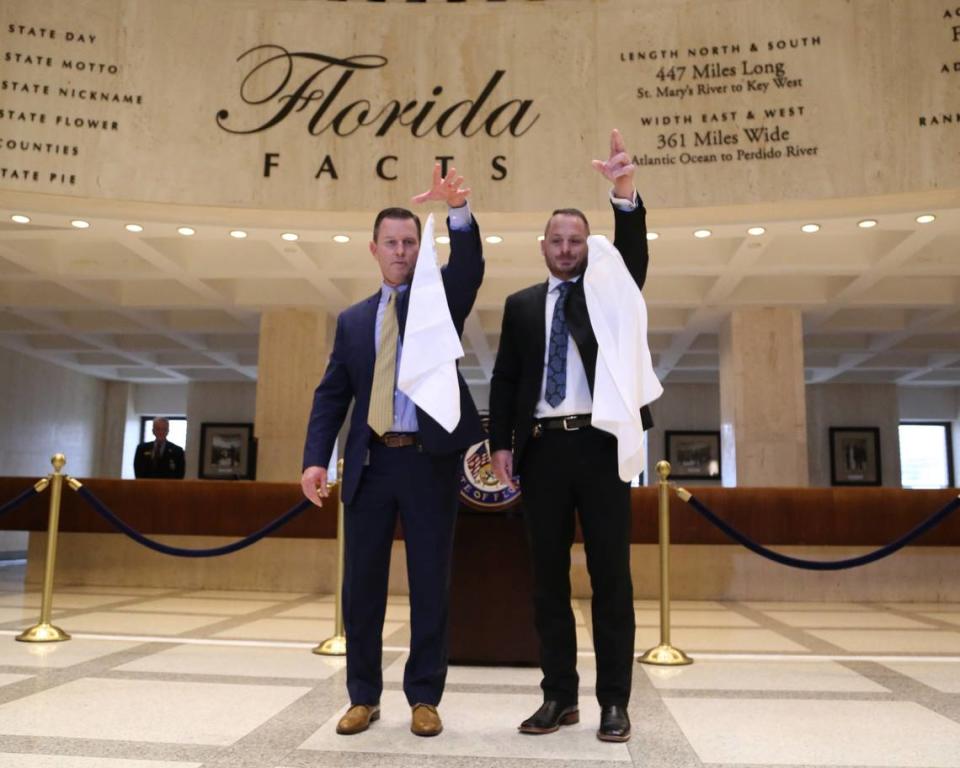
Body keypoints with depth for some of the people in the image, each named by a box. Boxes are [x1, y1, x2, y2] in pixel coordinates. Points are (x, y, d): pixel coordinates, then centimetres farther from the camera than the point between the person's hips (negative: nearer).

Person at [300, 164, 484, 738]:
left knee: (431, 583, 4)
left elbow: (470, 267, -15)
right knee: (362, 583, 7)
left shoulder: (440, 296, 7)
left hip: (430, 459, -2)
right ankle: (364, 696, 22)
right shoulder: (353, 320, 14)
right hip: (371, 462, 3)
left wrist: (459, 208, -34)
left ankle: (424, 698, 17)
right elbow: (332, 394, 9)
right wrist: (316, 458, -3)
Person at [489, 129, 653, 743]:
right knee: (549, 576, 6)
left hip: (599, 444, -2)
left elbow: (634, 255, -10)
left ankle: (615, 702, 10)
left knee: (611, 575, 1)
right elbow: (504, 379, 11)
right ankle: (560, 696, 17)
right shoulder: (521, 305, 14)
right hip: (543, 447, 2)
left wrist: (627, 195, -26)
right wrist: (502, 441, 1)